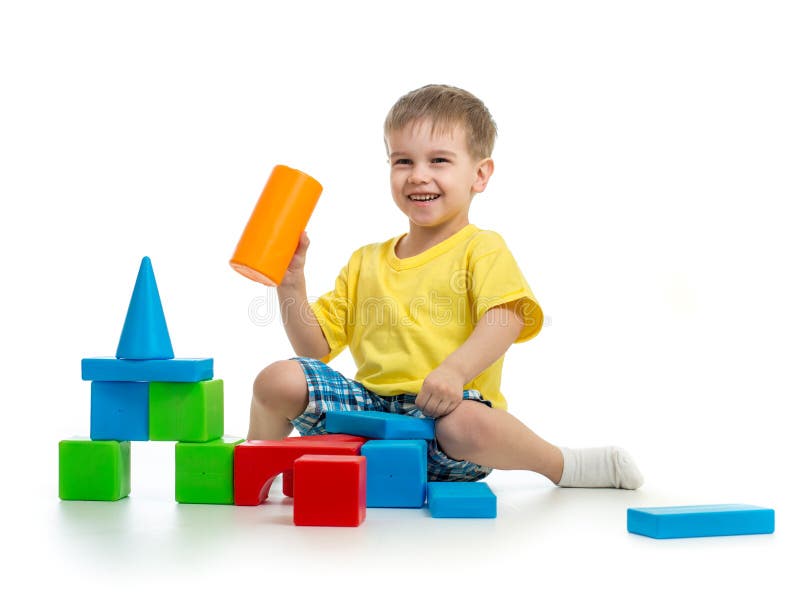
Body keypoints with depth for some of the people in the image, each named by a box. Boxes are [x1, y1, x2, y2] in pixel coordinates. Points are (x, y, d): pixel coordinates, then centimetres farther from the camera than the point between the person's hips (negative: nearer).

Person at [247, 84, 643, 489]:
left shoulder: (482, 249, 5)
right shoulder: (365, 262, 20)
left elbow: (506, 319, -15)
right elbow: (316, 346, 17)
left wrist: (455, 370, -32)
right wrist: (291, 282, 2)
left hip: (443, 410, -4)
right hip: (369, 405, 4)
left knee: (467, 425, -39)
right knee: (278, 379, -18)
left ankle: (561, 465, -9)